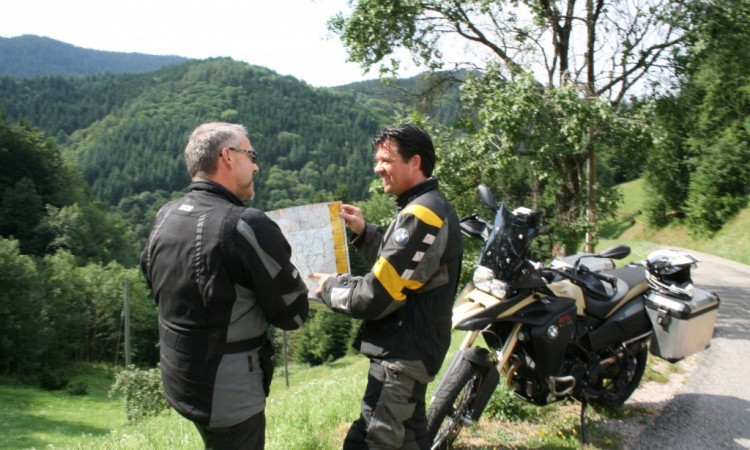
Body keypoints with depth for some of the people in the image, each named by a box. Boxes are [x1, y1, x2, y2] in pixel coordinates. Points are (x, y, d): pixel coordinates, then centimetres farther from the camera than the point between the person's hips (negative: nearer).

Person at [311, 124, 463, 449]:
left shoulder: (420, 215, -20)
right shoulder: (431, 207, 12)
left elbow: (377, 297, -23)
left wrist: (330, 287, -6)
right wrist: (363, 233, 9)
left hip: (403, 354, -11)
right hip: (411, 348, 11)